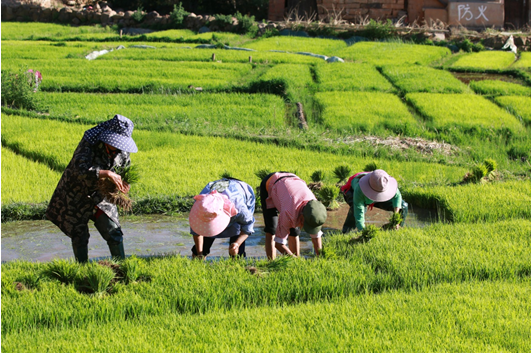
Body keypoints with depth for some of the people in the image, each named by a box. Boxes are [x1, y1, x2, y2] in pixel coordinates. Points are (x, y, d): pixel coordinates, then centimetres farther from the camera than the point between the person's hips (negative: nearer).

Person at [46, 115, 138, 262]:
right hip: (76, 197, -5)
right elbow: (81, 169, -42)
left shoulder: (122, 151, -9)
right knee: (80, 235, -2)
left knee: (114, 233, 0)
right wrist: (107, 174, -48)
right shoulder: (89, 145, -28)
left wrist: (124, 184, -16)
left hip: (98, 196, 5)